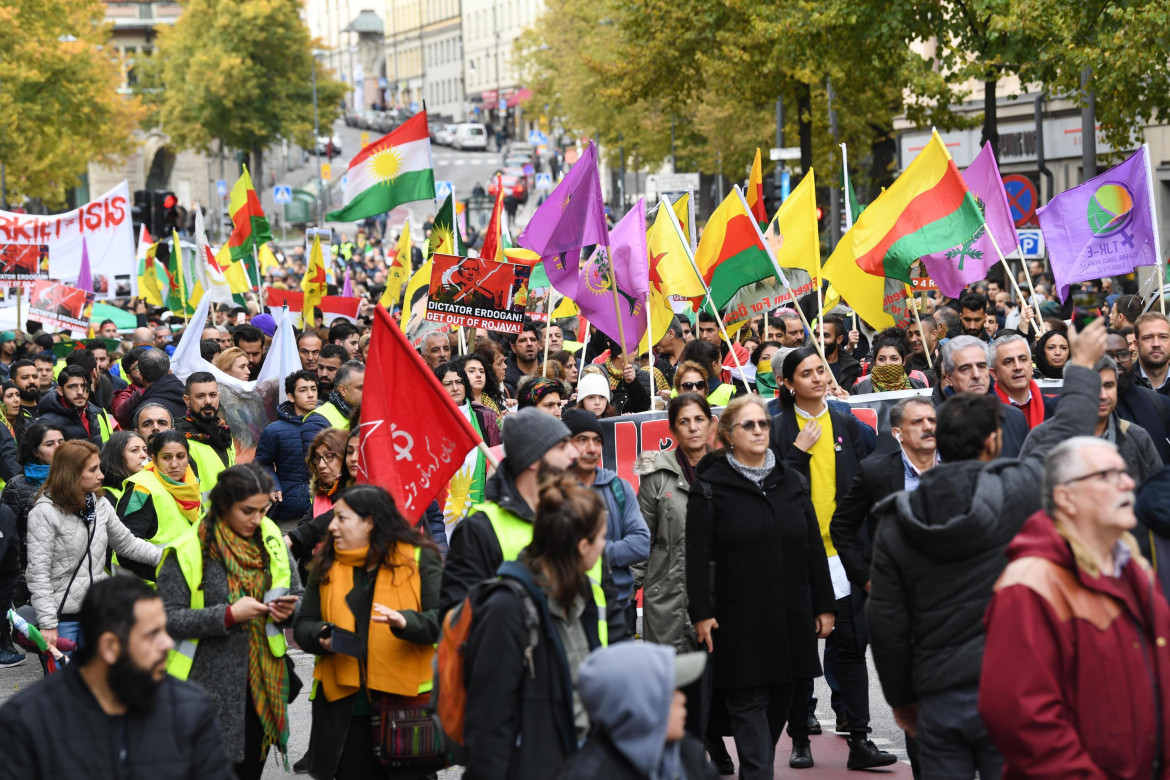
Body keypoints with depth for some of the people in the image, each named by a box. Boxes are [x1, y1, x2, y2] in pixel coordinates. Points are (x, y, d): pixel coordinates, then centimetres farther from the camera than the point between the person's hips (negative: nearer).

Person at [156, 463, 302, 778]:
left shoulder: (270, 539, 5)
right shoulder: (188, 550, -12)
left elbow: (298, 595, 15)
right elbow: (169, 617, -15)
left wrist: (288, 611, -8)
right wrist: (228, 615, -23)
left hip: (263, 682, 5)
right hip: (210, 687, -5)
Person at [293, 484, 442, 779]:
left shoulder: (418, 559, 0)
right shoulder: (327, 564, 12)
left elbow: (441, 619, -10)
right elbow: (303, 625, 12)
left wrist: (405, 622, -29)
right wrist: (322, 636, -11)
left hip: (406, 700, -3)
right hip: (345, 707, 3)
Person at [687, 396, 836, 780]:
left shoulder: (791, 481, 11)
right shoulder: (710, 486, -2)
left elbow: (814, 547, 12)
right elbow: (698, 555, -5)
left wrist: (824, 605, 8)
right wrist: (701, 612, -12)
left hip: (791, 616, 5)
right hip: (739, 618, -5)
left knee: (779, 701, 10)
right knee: (749, 701, -5)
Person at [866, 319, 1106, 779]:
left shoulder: (896, 524, 1)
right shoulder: (1018, 493, -8)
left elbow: (885, 623, 3)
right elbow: (1069, 434, 8)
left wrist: (901, 698, 16)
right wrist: (1082, 365, 25)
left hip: (938, 701, 3)